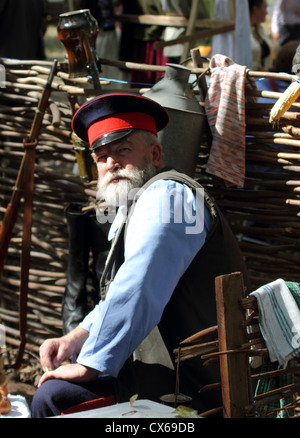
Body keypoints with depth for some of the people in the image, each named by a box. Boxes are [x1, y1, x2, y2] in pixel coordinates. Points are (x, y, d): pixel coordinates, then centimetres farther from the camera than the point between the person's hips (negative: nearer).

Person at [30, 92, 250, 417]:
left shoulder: (166, 194, -14)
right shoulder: (133, 207, 20)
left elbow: (136, 291, -25)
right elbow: (117, 295, 25)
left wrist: (90, 365, -21)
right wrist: (78, 337, 8)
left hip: (196, 387, -11)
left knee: (53, 396, -18)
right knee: (51, 389, 20)